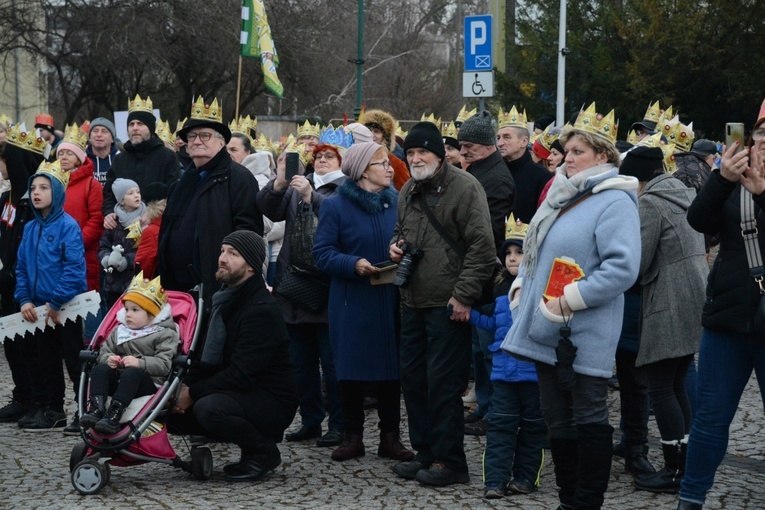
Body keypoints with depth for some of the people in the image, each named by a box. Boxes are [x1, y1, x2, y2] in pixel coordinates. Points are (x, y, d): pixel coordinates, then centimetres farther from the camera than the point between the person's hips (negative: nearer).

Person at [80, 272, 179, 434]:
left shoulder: (164, 335, 0)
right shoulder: (118, 331, 21)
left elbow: (164, 364, -11)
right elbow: (104, 351, 18)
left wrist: (140, 363, -24)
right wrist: (108, 359, -6)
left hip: (149, 383, -6)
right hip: (117, 381, 6)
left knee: (131, 373, -37)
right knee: (99, 369, -20)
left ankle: (114, 415, -50)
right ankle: (96, 409, -37)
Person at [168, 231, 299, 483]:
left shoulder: (262, 310, -19)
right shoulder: (225, 300, 11)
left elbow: (241, 375, -25)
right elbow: (210, 358, 13)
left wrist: (193, 392, -20)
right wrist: (186, 385, -6)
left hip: (272, 403, -9)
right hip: (236, 393, 9)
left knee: (208, 408, -34)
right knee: (172, 410, -2)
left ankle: (264, 452, -8)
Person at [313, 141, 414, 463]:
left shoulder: (396, 202, 6)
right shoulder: (336, 205, -4)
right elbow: (322, 253, -8)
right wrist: (354, 264, -22)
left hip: (389, 300, 3)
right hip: (351, 301, -3)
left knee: (390, 368, 5)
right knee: (351, 369, 3)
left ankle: (390, 436, 14)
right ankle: (352, 436, 14)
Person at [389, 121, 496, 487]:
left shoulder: (464, 187, -11)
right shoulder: (408, 192, 14)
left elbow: (482, 246, -15)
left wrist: (463, 295, -17)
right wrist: (396, 246, 7)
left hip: (448, 305, -8)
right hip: (413, 302, 8)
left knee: (443, 383, -6)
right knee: (413, 378, 11)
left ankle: (448, 460, 2)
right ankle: (425, 453, 22)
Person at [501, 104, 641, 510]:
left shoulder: (614, 202, -12)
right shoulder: (562, 195, 14)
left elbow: (622, 267, -23)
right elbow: (536, 251, 26)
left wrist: (571, 298, -23)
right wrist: (522, 283, 10)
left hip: (584, 335, -9)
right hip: (549, 329, 9)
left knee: (588, 419, -2)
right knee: (557, 419, 14)